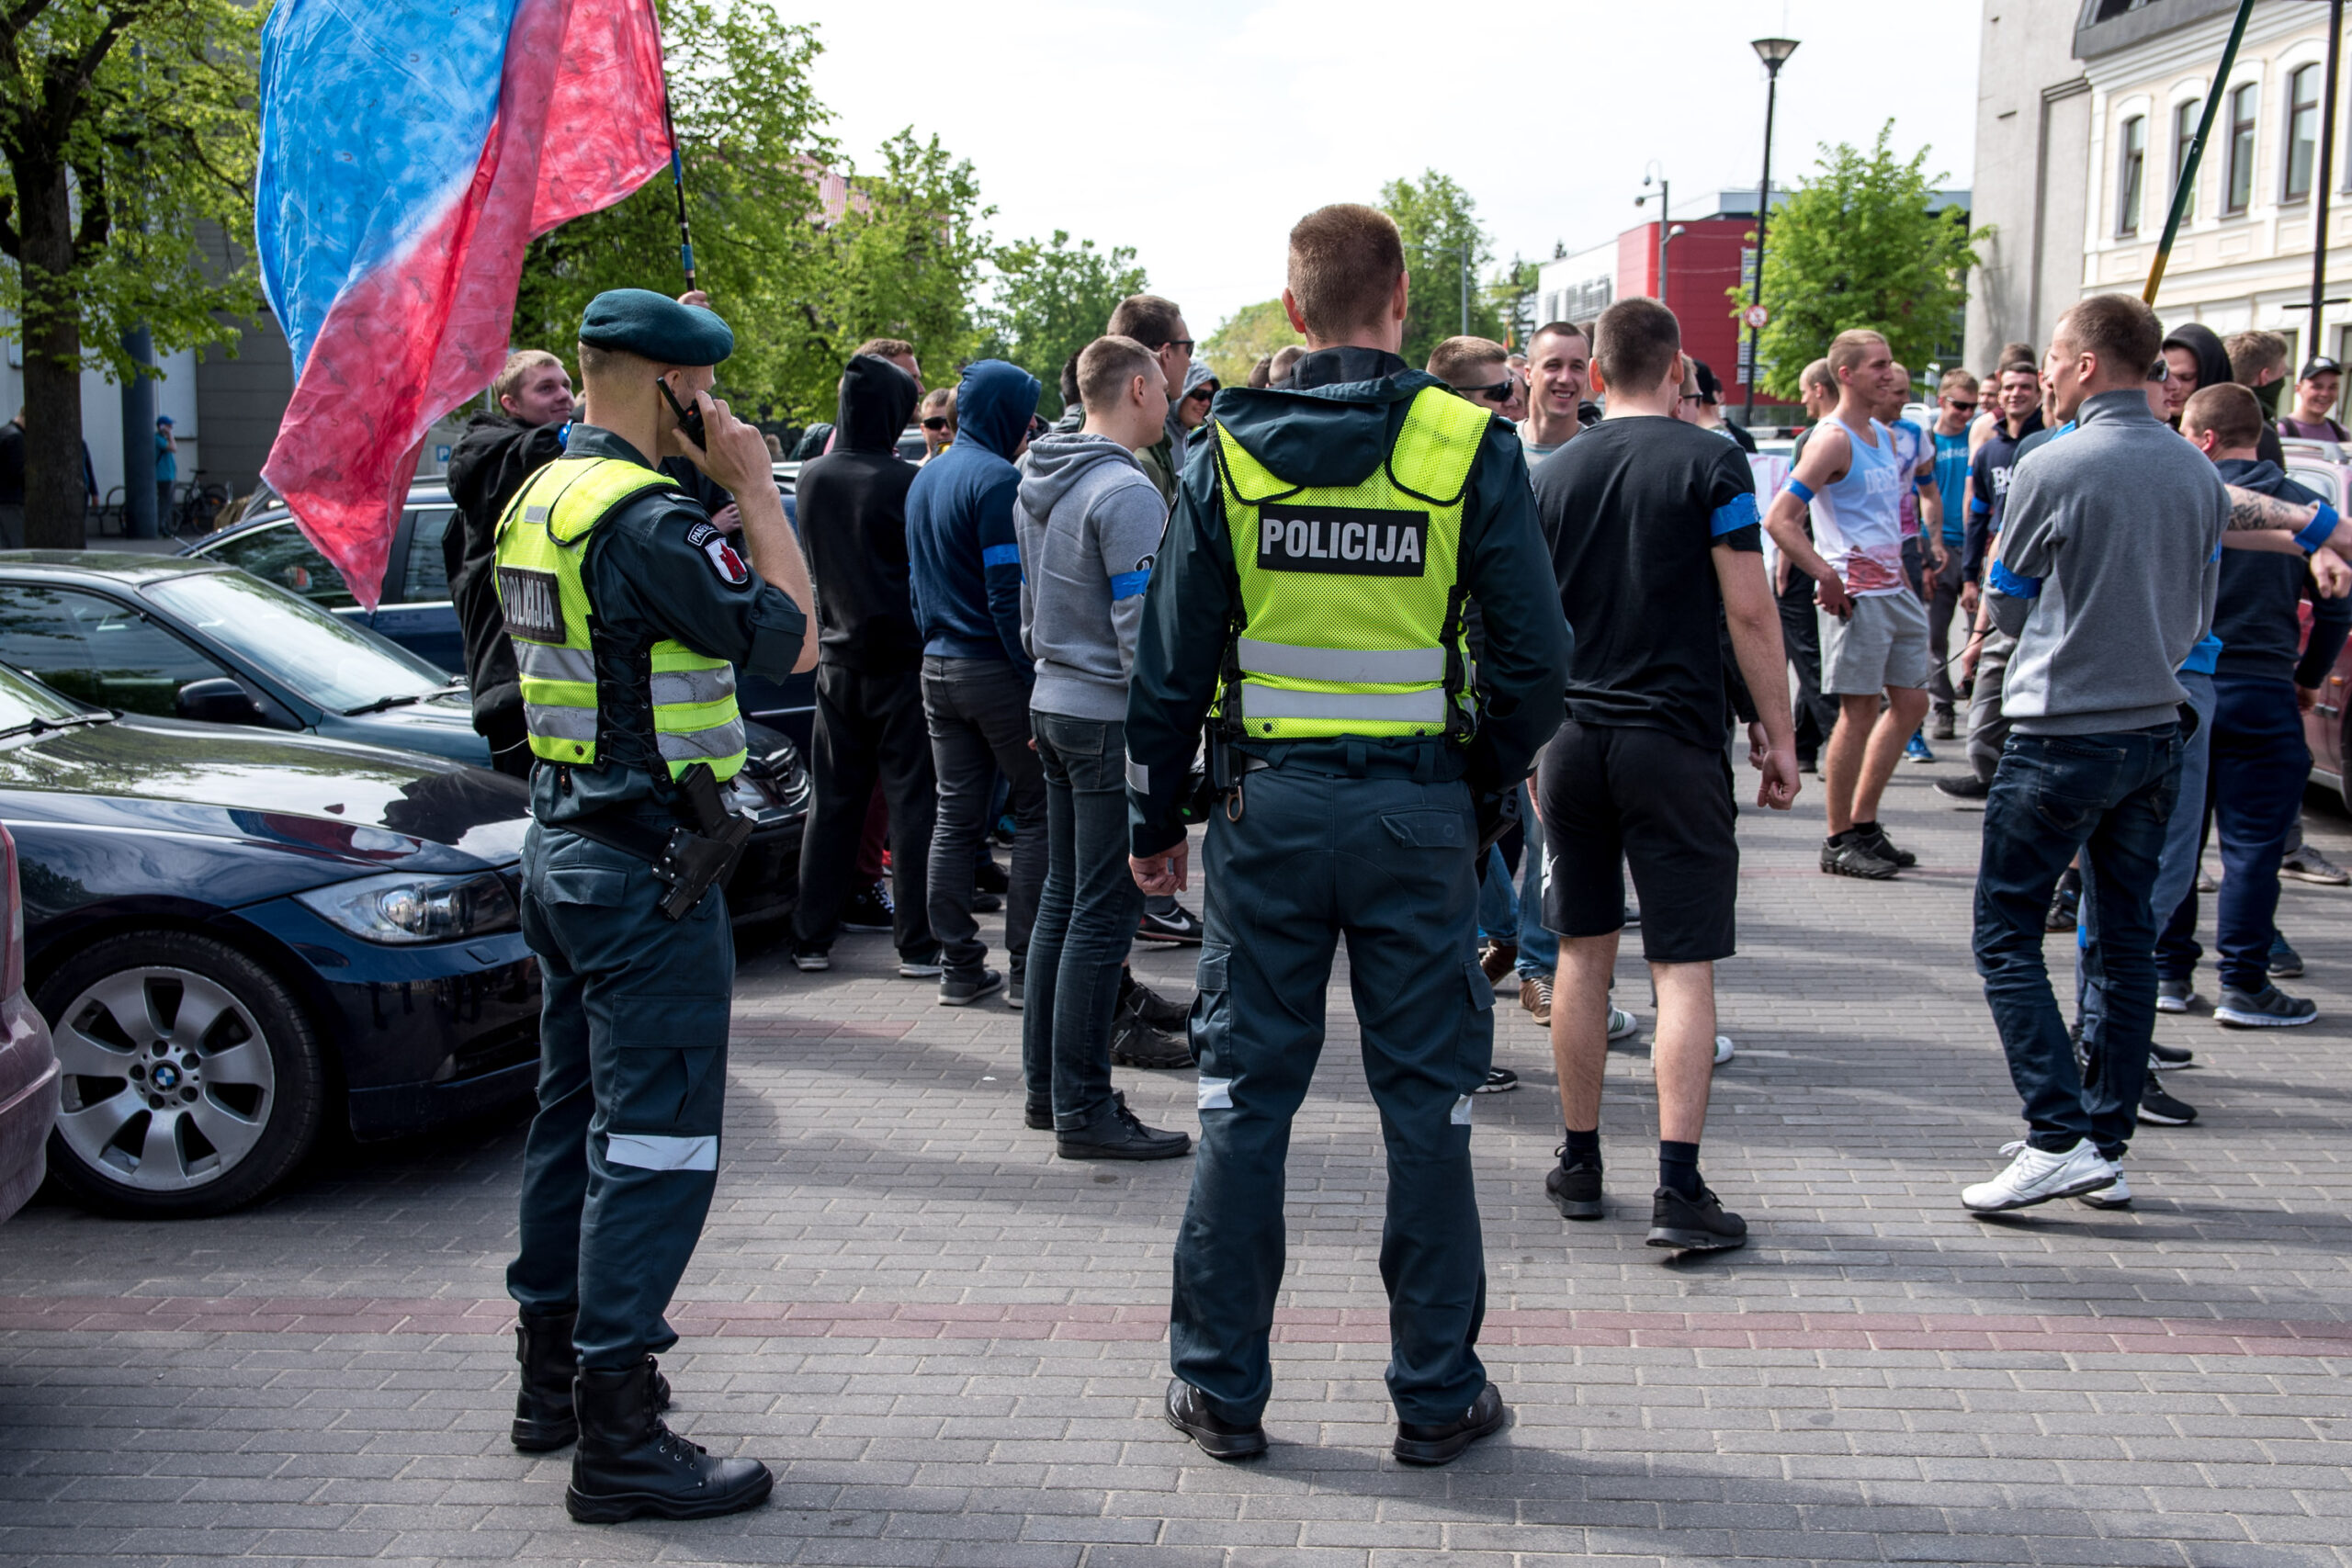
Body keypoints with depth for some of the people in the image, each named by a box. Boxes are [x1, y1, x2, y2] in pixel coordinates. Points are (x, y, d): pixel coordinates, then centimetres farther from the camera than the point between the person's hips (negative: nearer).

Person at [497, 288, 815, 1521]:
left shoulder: (541, 500, 12)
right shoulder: (643, 517, -19)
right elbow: (789, 639, -17)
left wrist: (721, 494, 13)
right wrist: (757, 491, -10)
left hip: (562, 844, 10)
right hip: (647, 864, -10)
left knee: (577, 1113, 19)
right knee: (655, 1140, -6)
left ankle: (555, 1374, 30)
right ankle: (618, 1439, -3)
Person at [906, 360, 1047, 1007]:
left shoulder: (925, 479, 14)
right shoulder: (997, 479, -14)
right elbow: (1009, 591, -19)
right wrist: (1036, 674, -17)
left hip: (938, 664, 8)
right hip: (995, 665, -8)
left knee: (955, 816, 10)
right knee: (1037, 812, 2)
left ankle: (960, 966, 12)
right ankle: (1028, 965, 2)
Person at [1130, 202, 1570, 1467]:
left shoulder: (1232, 453, -1)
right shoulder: (1472, 449, -5)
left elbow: (1170, 659, 1)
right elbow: (1533, 654, -5)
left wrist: (1154, 818, 11)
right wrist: (1490, 785, 10)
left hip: (1268, 804, 1)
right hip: (1417, 811, -1)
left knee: (1245, 1097, 10)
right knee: (1426, 1100, 9)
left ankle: (1221, 1386, 18)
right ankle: (1437, 1395, 17)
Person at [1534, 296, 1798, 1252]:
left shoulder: (1552, 474, 7)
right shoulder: (1709, 462, -6)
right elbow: (1750, 610, -10)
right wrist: (1778, 732, -2)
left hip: (1571, 735, 4)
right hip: (1673, 738, -4)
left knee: (1583, 952, 14)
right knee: (1684, 968, -2)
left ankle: (1580, 1165, 21)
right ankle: (1678, 1190, -7)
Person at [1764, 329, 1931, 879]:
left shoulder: (1884, 436, 15)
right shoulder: (1833, 439, -13)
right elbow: (1779, 519, -20)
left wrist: (1900, 571, 18)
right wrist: (1826, 575, -21)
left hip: (1895, 590, 9)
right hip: (1856, 595, -9)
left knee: (1911, 703, 11)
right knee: (1860, 711, -5)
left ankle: (1863, 823, 20)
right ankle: (1839, 842, 3)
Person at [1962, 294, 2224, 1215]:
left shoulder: (2053, 470, -14)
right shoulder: (2199, 473, 5)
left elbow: (2006, 607, -2)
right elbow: (2201, 613, 15)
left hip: (2062, 736, -6)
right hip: (2156, 732, 7)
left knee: (2007, 937, 0)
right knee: (2128, 939, 12)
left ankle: (2060, 1136, -9)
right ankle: (2110, 1139, 17)